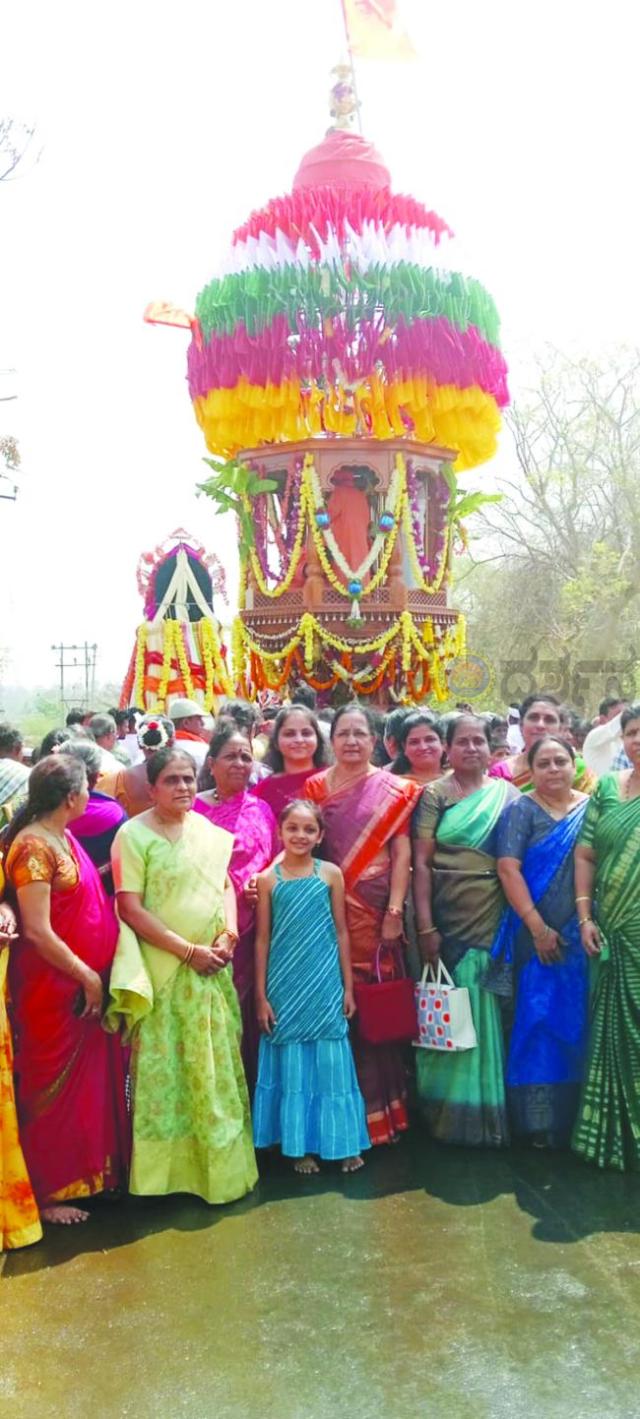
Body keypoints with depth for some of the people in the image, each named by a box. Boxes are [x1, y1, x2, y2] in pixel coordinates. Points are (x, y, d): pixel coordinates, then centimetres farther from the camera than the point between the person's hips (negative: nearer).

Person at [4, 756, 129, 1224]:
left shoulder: (63, 838, 8)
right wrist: (87, 976, -17)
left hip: (84, 984, 9)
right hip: (54, 989, -9)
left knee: (87, 1082, 18)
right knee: (55, 1090, 5)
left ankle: (84, 1172, 34)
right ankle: (48, 1193, 20)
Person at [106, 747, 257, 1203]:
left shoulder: (207, 830, 6)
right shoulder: (134, 834, -11)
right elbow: (131, 909, -15)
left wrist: (228, 935, -6)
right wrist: (189, 950, -16)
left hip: (213, 968, 5)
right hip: (163, 970, -5)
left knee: (217, 1066, 12)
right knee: (166, 1067, 2)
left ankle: (221, 1162, 26)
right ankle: (171, 1166, 16)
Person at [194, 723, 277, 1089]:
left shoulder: (261, 810, 11)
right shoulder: (194, 809, -2)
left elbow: (274, 863, 16)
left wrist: (261, 883, -4)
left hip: (249, 931, 3)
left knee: (245, 1016, 8)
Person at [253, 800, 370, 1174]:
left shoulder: (331, 873, 0)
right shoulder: (268, 879, -1)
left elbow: (341, 932, 4)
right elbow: (263, 939, 1)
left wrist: (348, 987, 3)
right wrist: (261, 995, -1)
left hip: (325, 983, 0)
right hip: (285, 986, 0)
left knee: (331, 1060, 7)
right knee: (291, 1063, 7)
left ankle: (342, 1142, 21)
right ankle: (300, 1146, 21)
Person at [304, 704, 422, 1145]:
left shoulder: (394, 790, 3)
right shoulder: (315, 787, 7)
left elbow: (402, 854, -1)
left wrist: (395, 912, -8)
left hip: (377, 913, -1)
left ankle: (380, 1110, 19)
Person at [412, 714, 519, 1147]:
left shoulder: (507, 794, 8)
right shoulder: (435, 795, 1)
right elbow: (421, 862, -4)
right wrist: (426, 926, -10)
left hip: (493, 920, 2)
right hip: (446, 919, -2)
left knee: (487, 1016, 7)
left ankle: (488, 1113, 23)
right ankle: (447, 1113, 19)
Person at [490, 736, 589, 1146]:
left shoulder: (592, 807, 7)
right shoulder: (521, 811, -2)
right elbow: (509, 869, -10)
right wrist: (538, 928, -14)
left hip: (583, 936, 3)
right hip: (537, 937, -3)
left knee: (578, 1022, 8)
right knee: (540, 1020, 1)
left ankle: (574, 1118, 20)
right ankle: (539, 1121, 11)